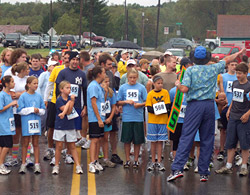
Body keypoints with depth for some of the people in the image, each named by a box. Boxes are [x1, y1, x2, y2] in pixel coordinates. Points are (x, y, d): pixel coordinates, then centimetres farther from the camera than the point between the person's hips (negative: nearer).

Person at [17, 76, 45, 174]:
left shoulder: (38, 96, 5)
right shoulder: (23, 96, -6)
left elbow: (43, 110, 9)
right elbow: (20, 110, -9)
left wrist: (39, 111, -12)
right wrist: (32, 109, -14)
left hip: (36, 122, 3)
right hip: (26, 123, -3)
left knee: (36, 143, 8)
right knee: (25, 143, 4)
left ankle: (37, 164, 12)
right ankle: (23, 164, 12)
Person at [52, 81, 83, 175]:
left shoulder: (71, 98, 3)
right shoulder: (59, 100, -9)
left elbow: (69, 111, -8)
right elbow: (67, 111, -16)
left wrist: (63, 113, -26)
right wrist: (71, 101, -18)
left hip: (70, 126, 3)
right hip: (60, 127, -3)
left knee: (72, 146, 6)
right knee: (59, 146, 3)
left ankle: (78, 166, 6)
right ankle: (56, 166, 13)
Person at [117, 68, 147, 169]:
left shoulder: (141, 87, 3)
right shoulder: (123, 87, 5)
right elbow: (118, 102, 8)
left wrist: (139, 104, -13)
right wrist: (126, 101, -9)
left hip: (138, 118, 0)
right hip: (126, 118, 0)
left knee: (137, 140, 4)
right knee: (127, 140, 5)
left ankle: (136, 160, 15)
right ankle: (127, 160, 16)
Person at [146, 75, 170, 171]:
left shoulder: (165, 92, 2)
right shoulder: (150, 94, 0)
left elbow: (168, 106, -3)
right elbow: (149, 108, -6)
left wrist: (160, 109, -19)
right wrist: (156, 110, -21)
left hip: (162, 121, 0)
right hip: (152, 121, 0)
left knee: (160, 141, 3)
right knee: (153, 141, 5)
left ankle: (159, 162, 9)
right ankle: (153, 161, 14)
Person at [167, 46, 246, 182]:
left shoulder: (190, 70, -3)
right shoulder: (213, 69, 7)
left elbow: (184, 89, -12)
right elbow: (227, 60, 25)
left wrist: (178, 84, 10)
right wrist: (239, 53, 42)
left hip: (194, 106, -2)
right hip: (209, 105, 3)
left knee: (186, 137, -5)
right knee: (207, 139, 7)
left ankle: (177, 168, -14)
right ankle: (204, 173, 9)